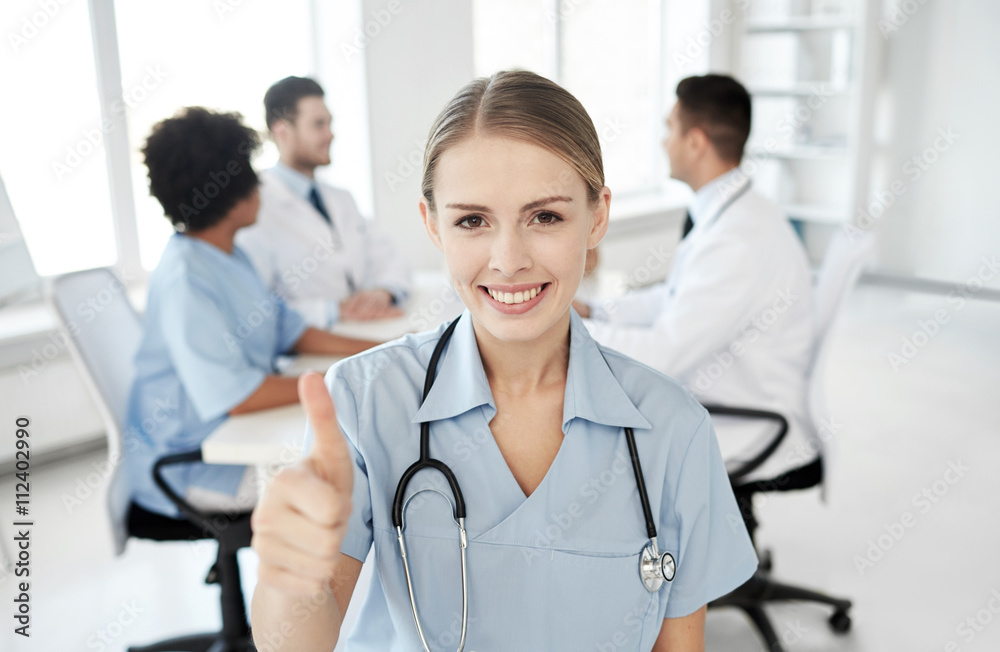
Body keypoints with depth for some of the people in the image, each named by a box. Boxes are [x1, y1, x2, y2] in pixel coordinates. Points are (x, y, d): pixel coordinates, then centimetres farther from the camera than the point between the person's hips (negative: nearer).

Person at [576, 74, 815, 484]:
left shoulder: (739, 242, -27)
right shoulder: (732, 214, 6)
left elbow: (661, 356, -28)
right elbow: (674, 300, 17)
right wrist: (591, 311, 6)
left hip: (743, 437, -9)